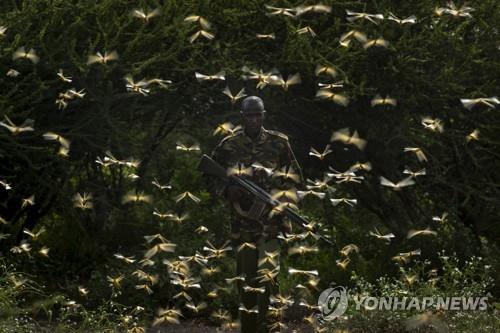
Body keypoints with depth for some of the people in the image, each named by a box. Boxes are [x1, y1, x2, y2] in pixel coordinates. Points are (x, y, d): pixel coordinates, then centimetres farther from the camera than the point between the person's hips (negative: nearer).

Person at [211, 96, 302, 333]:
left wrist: (272, 177, -11)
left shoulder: (279, 143, 4)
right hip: (241, 222, 2)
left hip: (270, 222, -2)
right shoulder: (228, 146, 6)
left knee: (267, 277, -13)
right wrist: (228, 189, -6)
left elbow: (295, 176, 7)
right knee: (245, 278, 7)